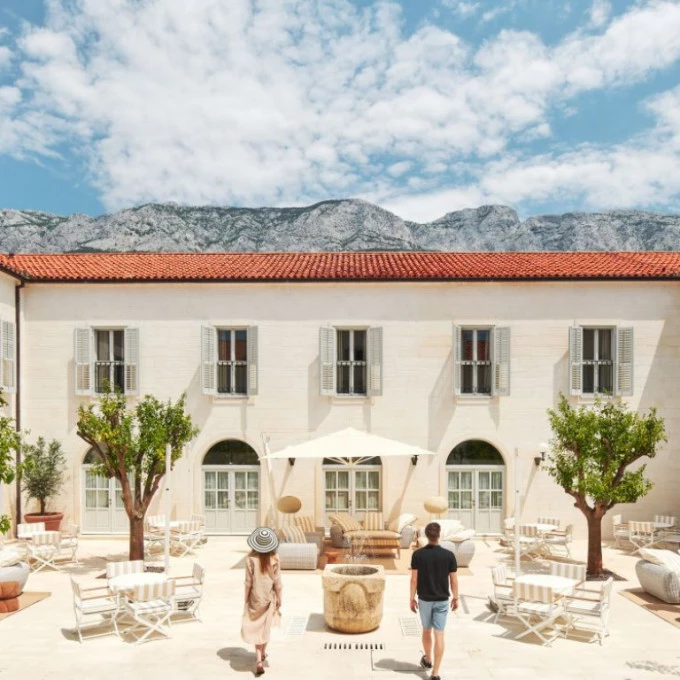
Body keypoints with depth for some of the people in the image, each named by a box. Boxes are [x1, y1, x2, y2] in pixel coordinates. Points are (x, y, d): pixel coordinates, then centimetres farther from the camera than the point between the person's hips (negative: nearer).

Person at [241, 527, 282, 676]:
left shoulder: (251, 559, -19)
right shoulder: (274, 559, -15)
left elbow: (248, 582, -12)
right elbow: (277, 582, -8)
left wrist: (246, 599, 2)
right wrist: (279, 598, 5)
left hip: (255, 598, -2)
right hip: (269, 597, 2)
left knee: (255, 627, 10)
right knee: (266, 626, 21)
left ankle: (259, 660, 1)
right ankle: (263, 652, 38)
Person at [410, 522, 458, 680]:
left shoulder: (417, 554, -12)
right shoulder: (449, 555, -12)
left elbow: (414, 579, -9)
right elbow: (454, 580, -5)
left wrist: (412, 598, 2)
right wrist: (455, 598, 9)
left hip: (424, 599, 1)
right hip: (442, 600, -1)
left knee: (426, 630, 22)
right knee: (439, 634, 2)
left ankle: (428, 660, 42)